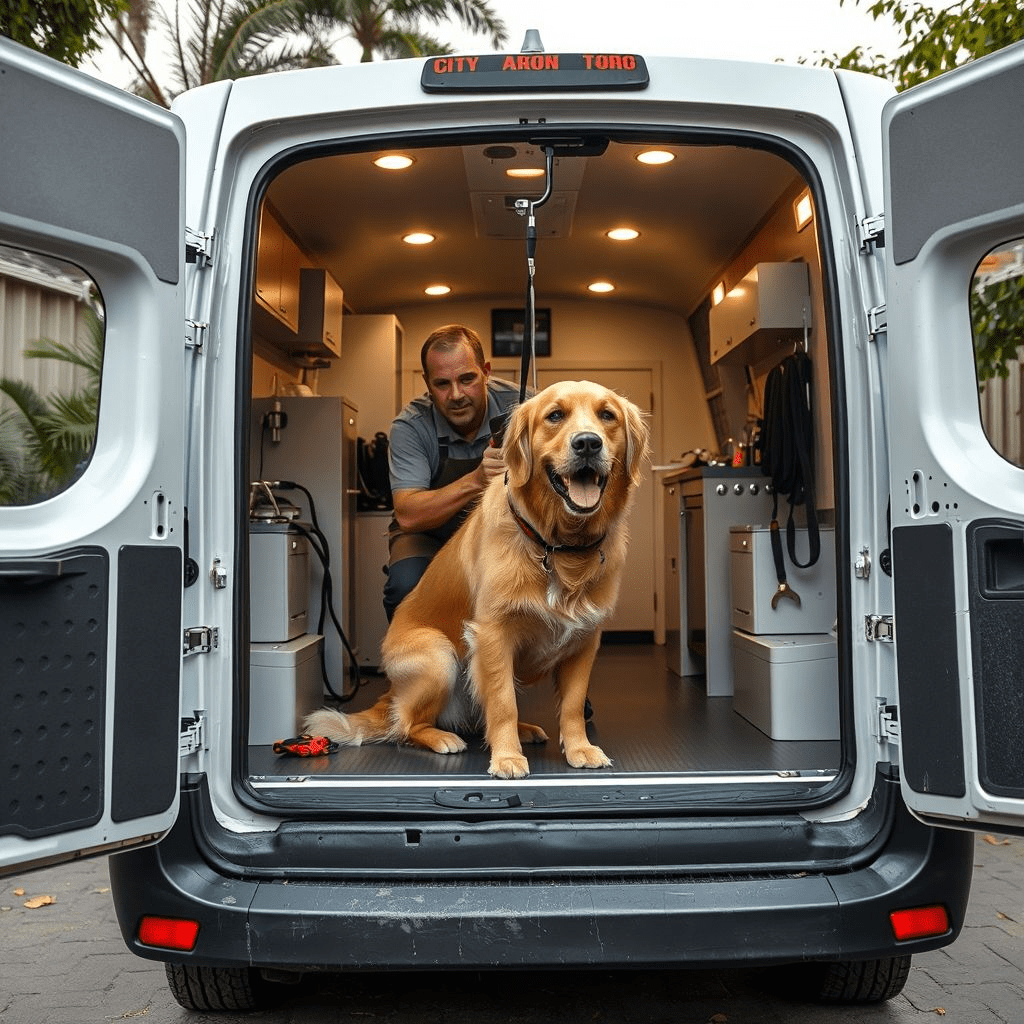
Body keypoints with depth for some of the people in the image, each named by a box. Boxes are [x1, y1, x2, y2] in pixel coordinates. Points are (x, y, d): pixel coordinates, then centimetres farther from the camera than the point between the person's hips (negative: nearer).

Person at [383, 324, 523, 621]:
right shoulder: (410, 426, -18)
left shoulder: (516, 404, -15)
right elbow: (407, 516, -29)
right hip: (430, 534, -1)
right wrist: (476, 482, -44)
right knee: (407, 585, -32)